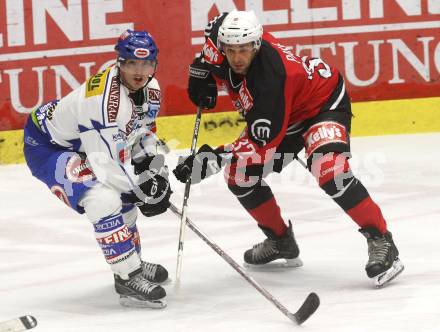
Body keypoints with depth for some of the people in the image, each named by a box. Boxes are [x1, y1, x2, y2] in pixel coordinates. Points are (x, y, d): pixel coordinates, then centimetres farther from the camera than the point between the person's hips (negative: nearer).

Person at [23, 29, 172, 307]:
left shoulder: (151, 89, -7)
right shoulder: (105, 100, -35)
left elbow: (143, 129, 12)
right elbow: (105, 164, -33)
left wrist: (155, 169, -3)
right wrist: (144, 191, -24)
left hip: (79, 145, 10)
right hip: (47, 146, -10)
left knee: (126, 194, 23)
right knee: (105, 199, -28)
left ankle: (133, 263, 42)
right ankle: (129, 280, -19)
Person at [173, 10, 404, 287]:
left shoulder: (269, 76, -39)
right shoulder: (225, 37, -19)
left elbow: (262, 141, -36)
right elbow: (215, 28, 8)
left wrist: (214, 158, -42)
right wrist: (202, 71, 1)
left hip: (324, 103, -9)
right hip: (286, 114, 9)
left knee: (328, 170, -34)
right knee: (239, 175, 0)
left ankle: (380, 239, -24)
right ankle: (281, 240, 19)